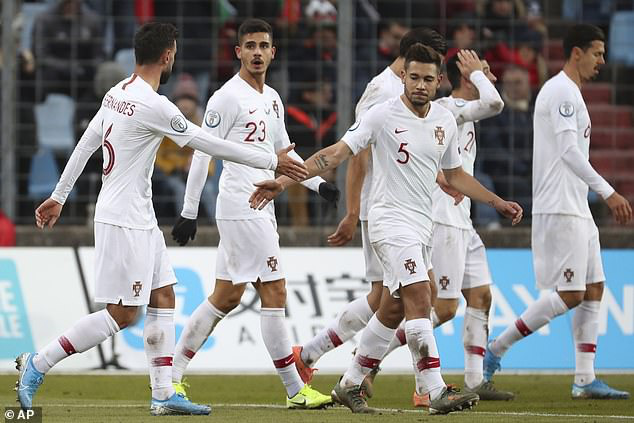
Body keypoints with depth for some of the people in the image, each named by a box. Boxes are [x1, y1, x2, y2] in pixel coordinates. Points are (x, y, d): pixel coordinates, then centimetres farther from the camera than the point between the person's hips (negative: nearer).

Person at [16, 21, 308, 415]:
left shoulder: (117, 94, 7)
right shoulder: (154, 106, -21)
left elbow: (85, 144, 14)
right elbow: (210, 144, -16)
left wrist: (59, 196, 23)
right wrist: (273, 162, -8)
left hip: (141, 219, 10)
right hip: (124, 222, -10)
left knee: (163, 298, 10)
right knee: (122, 315, -6)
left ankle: (164, 394, 10)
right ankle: (38, 364, -2)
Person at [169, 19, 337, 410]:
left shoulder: (273, 99, 16)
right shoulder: (228, 97, -10)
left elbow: (284, 152, 27)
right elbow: (202, 154, -10)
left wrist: (318, 183, 14)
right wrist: (189, 212, -12)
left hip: (261, 208, 9)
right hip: (242, 207, -9)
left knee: (226, 297, 11)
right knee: (274, 293, -9)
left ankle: (172, 375, 17)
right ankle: (296, 390, -6)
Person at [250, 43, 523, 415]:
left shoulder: (445, 121, 8)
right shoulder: (384, 115, -10)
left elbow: (455, 175, 21)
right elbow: (337, 153, -11)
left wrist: (498, 203, 17)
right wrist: (284, 181, -18)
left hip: (423, 224, 7)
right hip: (391, 220, -7)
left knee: (393, 310, 11)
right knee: (419, 298, -19)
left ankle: (350, 384, 24)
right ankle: (437, 392, -23)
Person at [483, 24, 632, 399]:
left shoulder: (570, 93, 20)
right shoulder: (561, 92, -12)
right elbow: (569, 152, -22)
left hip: (577, 209, 11)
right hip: (560, 210, -11)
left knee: (593, 290, 6)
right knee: (570, 294, -11)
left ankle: (585, 379, 5)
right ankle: (496, 350, -4)